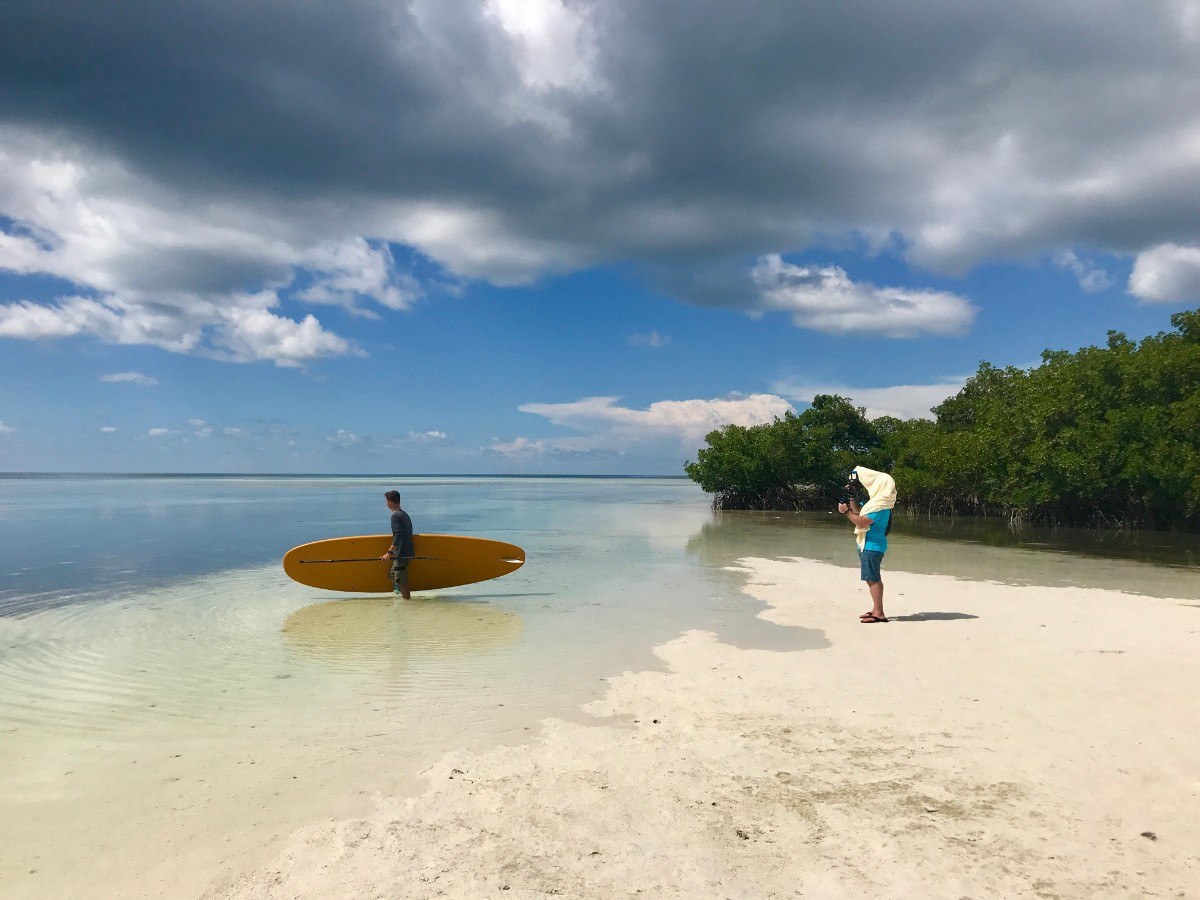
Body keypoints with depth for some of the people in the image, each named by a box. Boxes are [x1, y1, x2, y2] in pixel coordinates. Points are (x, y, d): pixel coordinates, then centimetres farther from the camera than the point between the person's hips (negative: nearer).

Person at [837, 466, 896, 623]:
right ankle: (876, 609, 21)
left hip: (872, 546, -11)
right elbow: (859, 514, 20)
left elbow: (862, 523, -22)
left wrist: (846, 511, -13)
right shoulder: (876, 501, 14)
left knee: (873, 579, -9)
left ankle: (879, 613, -8)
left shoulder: (880, 505, -19)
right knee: (873, 578, 15)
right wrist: (852, 498, 13)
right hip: (870, 545, 11)